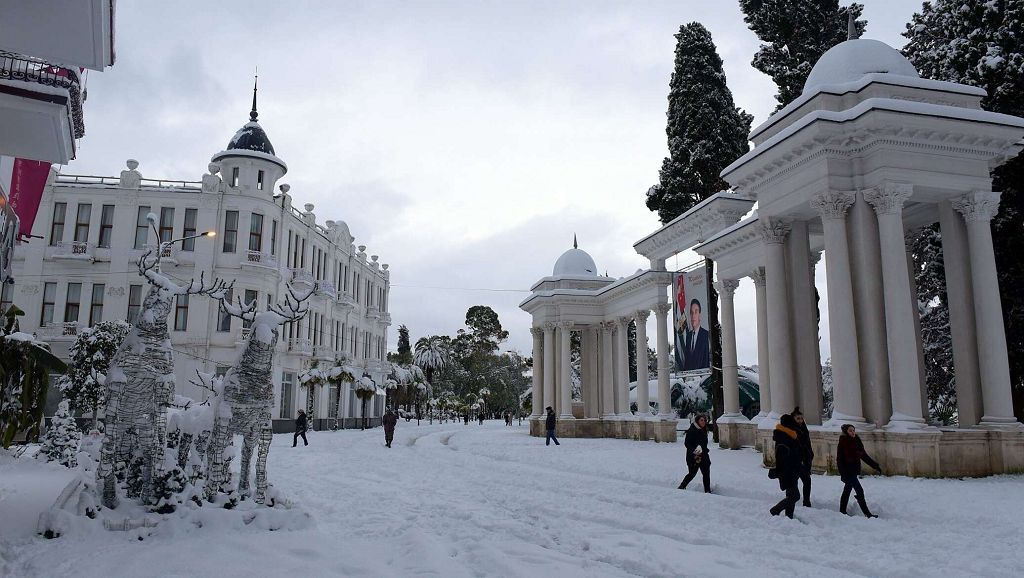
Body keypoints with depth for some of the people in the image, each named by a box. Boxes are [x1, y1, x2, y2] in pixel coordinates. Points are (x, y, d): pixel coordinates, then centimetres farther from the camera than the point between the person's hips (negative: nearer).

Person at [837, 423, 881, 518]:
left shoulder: (857, 441, 6)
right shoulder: (843, 443, -13)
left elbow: (864, 456, 14)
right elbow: (839, 459, -13)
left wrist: (875, 465, 10)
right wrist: (843, 474, -19)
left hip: (854, 470, 7)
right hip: (847, 470, -7)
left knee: (847, 490, 16)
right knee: (859, 491, -9)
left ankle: (842, 511, 27)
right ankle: (867, 513, -4)